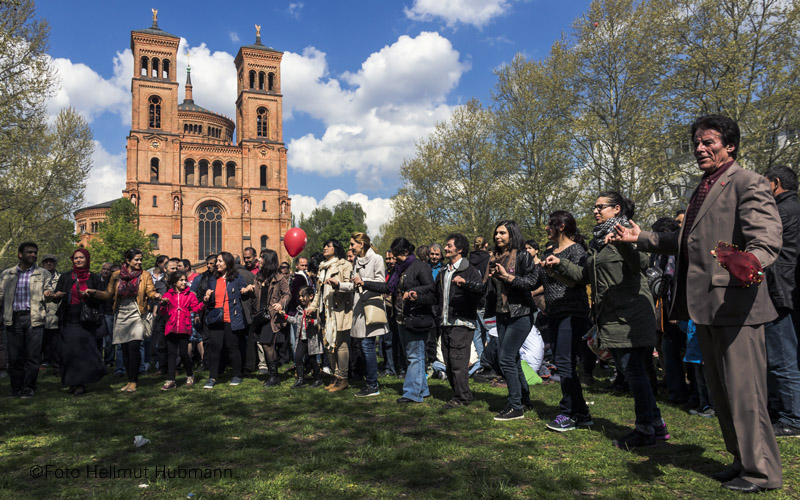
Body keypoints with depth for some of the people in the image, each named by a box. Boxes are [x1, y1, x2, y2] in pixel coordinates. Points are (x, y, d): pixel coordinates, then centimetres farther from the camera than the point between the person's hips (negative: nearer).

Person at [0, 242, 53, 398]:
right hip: (13, 319, 2)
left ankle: (28, 388, 7)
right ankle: (16, 389, 15)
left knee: (33, 356, -3)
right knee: (14, 356, 4)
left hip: (34, 318, -1)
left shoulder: (43, 273, 10)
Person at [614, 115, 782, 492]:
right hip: (706, 306, 10)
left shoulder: (748, 183, -8)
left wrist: (750, 261, -43)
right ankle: (742, 461, 31)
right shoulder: (703, 190, 19)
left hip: (734, 304, -9)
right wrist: (642, 239, 29)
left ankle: (762, 471, 13)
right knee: (720, 391, 17)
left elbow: (766, 237, -22)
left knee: (743, 390, -3)